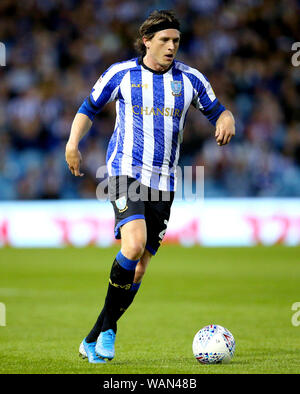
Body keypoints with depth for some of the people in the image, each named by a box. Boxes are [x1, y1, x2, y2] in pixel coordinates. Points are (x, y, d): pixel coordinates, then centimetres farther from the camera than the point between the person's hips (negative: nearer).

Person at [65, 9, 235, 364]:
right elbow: (89, 108, 13)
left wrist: (226, 121, -8)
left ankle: (94, 341, 16)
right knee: (135, 242, -27)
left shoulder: (190, 79, 7)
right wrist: (73, 142, -3)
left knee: (139, 267, 3)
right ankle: (108, 329, -12)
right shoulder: (121, 74, 1)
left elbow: (216, 111, 16)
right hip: (125, 172, -4)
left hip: (163, 184, 4)